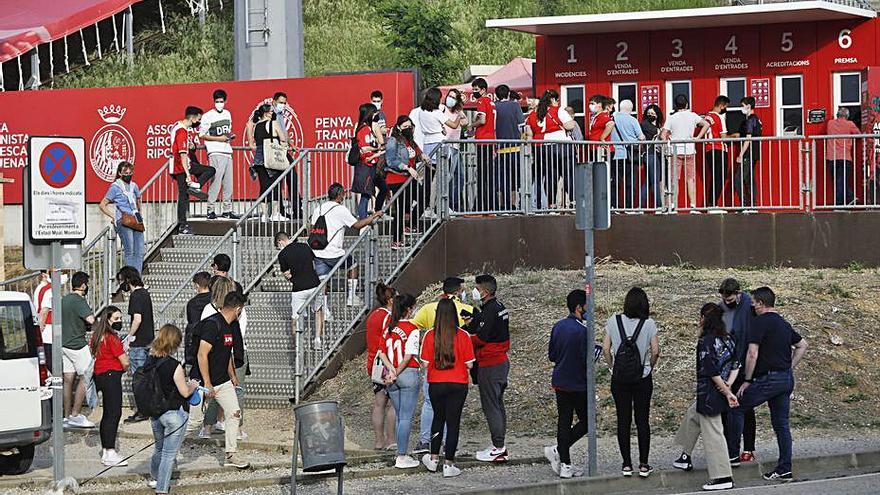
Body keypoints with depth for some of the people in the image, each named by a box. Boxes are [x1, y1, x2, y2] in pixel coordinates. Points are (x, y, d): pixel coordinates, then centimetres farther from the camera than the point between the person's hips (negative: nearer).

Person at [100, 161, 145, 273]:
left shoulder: (134, 186, 17)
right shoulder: (115, 187, 2)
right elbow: (102, 205, 4)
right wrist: (113, 216, -4)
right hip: (123, 221, -6)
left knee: (139, 252, -3)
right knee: (129, 250, -14)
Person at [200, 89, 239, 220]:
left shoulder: (227, 114, 15)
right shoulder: (208, 116, -5)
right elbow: (202, 135, -6)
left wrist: (230, 135, 5)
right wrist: (219, 138, -13)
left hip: (227, 151, 7)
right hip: (215, 152, -7)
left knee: (228, 183, 7)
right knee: (216, 181, -14)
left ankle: (227, 211, 13)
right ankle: (211, 210, -11)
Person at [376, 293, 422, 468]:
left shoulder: (388, 327, 7)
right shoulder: (412, 329, -11)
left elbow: (381, 352, 3)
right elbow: (409, 355, -16)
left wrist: (391, 370, -6)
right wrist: (397, 373, -9)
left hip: (392, 376, 6)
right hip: (409, 374, -6)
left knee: (399, 417, 14)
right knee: (406, 418, -2)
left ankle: (402, 455, 17)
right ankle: (401, 457, -4)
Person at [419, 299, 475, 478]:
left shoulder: (430, 335, -9)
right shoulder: (463, 336, -11)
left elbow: (425, 363, -7)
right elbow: (469, 364, -7)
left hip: (436, 384, 1)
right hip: (458, 384, -1)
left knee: (438, 418, 21)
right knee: (453, 422, 5)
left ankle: (434, 458, 26)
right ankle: (448, 464, 6)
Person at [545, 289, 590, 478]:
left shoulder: (558, 327, 5)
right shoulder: (582, 331, -19)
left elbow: (551, 355, 10)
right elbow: (588, 361, -20)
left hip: (559, 383, 7)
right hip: (579, 385, -7)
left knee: (564, 422, 9)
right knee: (586, 421, 7)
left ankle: (564, 465, 10)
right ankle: (558, 450, -3)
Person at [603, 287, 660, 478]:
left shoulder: (614, 321, -5)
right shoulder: (648, 324, -9)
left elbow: (606, 348, -4)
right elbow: (655, 351, -10)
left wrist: (612, 367, 10)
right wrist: (650, 367, 8)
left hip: (619, 378, 1)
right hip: (643, 378, -1)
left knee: (623, 421, 8)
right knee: (642, 420, 7)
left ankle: (627, 465, 11)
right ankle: (643, 465, 8)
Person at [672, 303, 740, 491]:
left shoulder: (706, 341, -19)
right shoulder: (727, 339, 5)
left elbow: (712, 372, -21)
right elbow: (735, 365, 6)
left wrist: (727, 392, -15)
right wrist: (728, 386, -2)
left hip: (709, 395, -9)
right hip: (720, 392, 9)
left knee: (712, 434, -3)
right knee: (692, 414, 29)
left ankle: (723, 478, -1)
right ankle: (686, 457, 40)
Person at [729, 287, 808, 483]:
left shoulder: (760, 322, -10)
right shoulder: (784, 324, 15)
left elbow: (752, 354, -16)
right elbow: (802, 345, 27)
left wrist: (747, 381, -8)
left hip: (768, 378, -8)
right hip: (787, 379, 8)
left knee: (737, 408, 7)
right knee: (781, 424, 8)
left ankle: (732, 452, 11)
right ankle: (784, 470, 5)